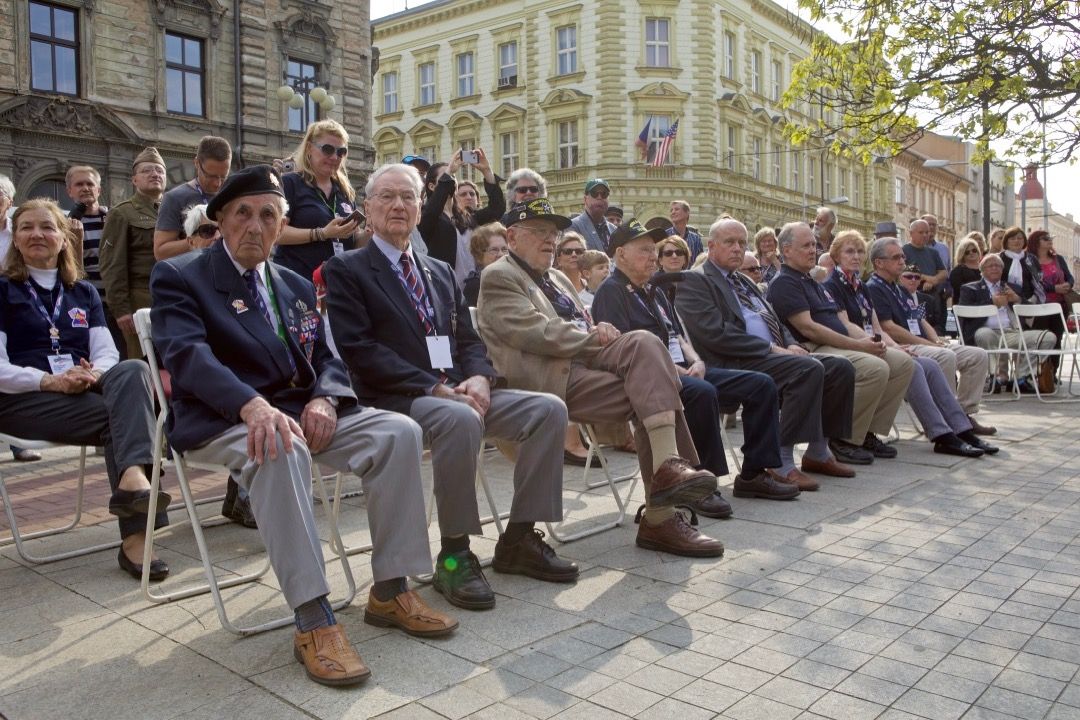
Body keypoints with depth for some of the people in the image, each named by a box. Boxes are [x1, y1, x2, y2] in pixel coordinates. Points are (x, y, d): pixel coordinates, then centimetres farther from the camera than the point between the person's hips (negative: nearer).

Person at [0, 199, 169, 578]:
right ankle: (134, 535, -38)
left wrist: (93, 374, -16)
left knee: (133, 370, -31)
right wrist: (51, 380, -21)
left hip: (83, 390, 3)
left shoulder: (83, 293, 22)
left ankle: (133, 477, -51)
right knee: (117, 413, -31)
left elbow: (106, 351, 9)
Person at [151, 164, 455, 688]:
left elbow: (325, 358, 15)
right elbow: (187, 353, -17)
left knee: (398, 432, -17)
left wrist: (324, 398, -11)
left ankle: (389, 592, -9)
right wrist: (252, 406, -36)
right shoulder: (178, 276, 1)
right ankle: (313, 621, -34)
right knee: (279, 447, -39)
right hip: (220, 420, -5)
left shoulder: (297, 286, 21)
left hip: (298, 409, 6)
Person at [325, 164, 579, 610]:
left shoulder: (441, 272, 23)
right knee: (461, 419, -37)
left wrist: (479, 378, -8)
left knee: (549, 408, -13)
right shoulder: (346, 271, 3)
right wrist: (434, 388, -19)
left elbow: (468, 339, 17)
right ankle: (454, 556, -20)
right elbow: (359, 350, -10)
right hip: (395, 399, -6)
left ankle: (520, 539, -3)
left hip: (460, 391, 7)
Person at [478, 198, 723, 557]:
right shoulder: (498, 277, 1)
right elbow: (536, 332, -13)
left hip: (585, 357, 8)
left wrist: (599, 329, 2)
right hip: (552, 378, -8)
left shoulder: (557, 278, 29)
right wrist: (592, 337, -5)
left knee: (645, 342, -22)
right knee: (651, 396, -22)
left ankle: (669, 465, -29)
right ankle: (660, 518, -20)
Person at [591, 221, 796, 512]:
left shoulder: (653, 291, 27)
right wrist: (672, 369, -18)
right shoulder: (611, 291, -3)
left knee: (761, 384, -2)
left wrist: (695, 361, 1)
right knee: (702, 391, -39)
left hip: (683, 370, 9)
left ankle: (753, 474, 0)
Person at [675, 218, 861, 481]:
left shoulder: (745, 282, 26)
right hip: (735, 363, -9)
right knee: (809, 368, -28)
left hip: (775, 354, 9)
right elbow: (716, 334, -15)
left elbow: (774, 321, 26)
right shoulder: (693, 281, -3)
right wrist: (771, 348, -15)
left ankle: (818, 452, 5)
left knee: (841, 368, -4)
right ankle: (782, 461, -23)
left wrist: (790, 344, 2)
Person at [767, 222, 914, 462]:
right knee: (876, 368, -29)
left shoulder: (814, 284, 26)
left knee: (903, 362, -1)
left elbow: (843, 323, 19)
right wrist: (857, 345, -16)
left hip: (840, 346, 10)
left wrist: (866, 341, -3)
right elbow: (806, 327, -16)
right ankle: (844, 439, -14)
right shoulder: (784, 283, -5)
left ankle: (868, 432, 2)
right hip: (814, 351, -10)